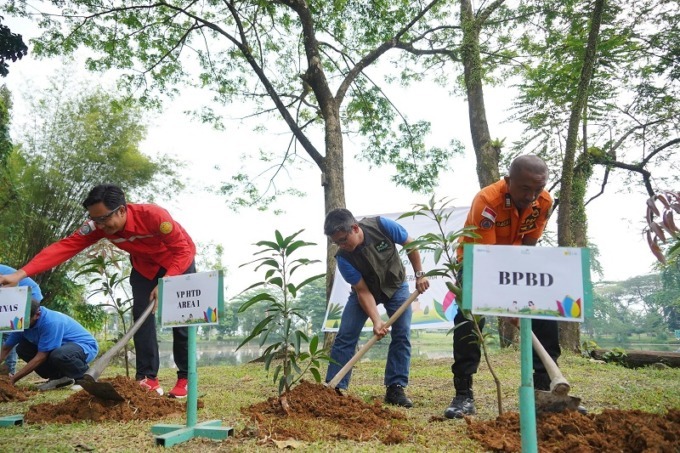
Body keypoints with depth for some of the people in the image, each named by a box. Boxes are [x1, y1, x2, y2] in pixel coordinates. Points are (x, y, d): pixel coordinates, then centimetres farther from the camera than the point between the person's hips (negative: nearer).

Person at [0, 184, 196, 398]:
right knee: (141, 316, -9)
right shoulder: (98, 226, -24)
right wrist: (20, 274, -39)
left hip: (178, 261, -4)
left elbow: (185, 249, -32)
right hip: (145, 266, 4)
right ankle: (148, 378, -6)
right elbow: (64, 247, -30)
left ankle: (185, 378, 2)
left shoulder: (153, 215, -38)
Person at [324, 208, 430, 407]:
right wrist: (376, 321, -35)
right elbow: (363, 292, -25)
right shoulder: (343, 258, -29)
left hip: (396, 286, 1)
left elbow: (410, 244, -12)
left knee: (402, 335, -9)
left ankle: (395, 388, -1)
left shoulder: (382, 226, -30)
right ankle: (334, 388, -6)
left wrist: (419, 274, -12)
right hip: (365, 290, 0)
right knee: (345, 336, -11)